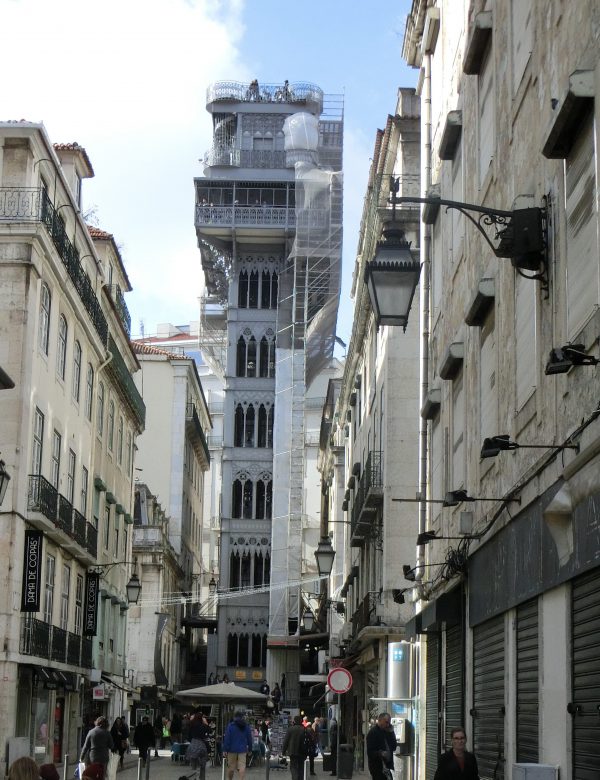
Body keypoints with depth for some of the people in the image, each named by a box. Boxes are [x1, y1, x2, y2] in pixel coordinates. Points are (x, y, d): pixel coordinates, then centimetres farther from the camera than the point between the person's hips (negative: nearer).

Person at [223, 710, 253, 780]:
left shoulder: (230, 726, -4)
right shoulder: (246, 726, 6)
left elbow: (227, 738, -8)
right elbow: (249, 738, 11)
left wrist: (225, 749, -6)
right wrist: (250, 749, 19)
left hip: (232, 749, -2)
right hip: (242, 750, 2)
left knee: (231, 766, 9)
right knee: (242, 766, -3)